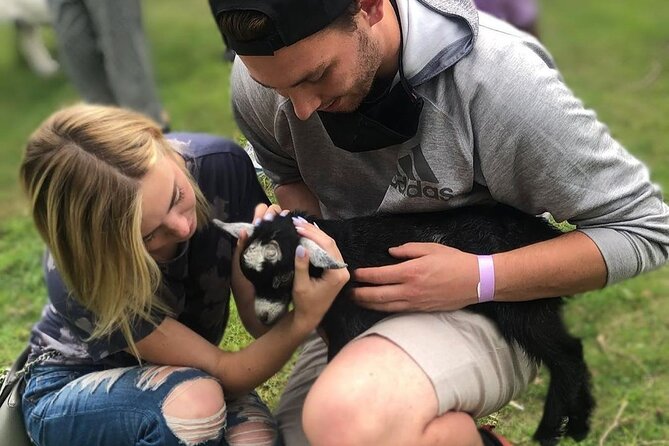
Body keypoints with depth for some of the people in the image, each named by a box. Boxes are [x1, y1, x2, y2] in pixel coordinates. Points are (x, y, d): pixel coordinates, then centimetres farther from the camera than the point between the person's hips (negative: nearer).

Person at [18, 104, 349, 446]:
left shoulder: (219, 166, -24)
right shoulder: (82, 280, -33)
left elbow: (259, 319, -16)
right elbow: (225, 374, -26)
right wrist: (304, 321, -43)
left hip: (179, 373, 3)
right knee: (193, 402, -34)